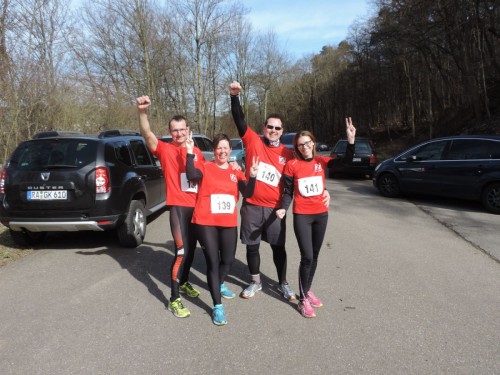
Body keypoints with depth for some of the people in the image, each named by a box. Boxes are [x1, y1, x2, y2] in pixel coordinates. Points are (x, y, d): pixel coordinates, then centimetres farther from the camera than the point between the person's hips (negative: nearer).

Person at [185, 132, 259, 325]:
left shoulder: (236, 172, 10)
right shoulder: (206, 168, -1)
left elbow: (248, 193, -1)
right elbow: (192, 175, -22)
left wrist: (252, 175, -14)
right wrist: (190, 153, -23)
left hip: (229, 223, 4)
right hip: (206, 222, -4)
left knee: (228, 259, 14)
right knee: (212, 261, -3)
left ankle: (220, 285, 46)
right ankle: (217, 306, 6)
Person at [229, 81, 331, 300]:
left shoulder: (287, 154, 2)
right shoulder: (253, 141, -2)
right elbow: (239, 120, -11)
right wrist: (234, 96, -25)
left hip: (274, 208, 1)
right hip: (251, 206, 0)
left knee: (278, 247, 10)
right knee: (252, 246, 12)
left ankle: (283, 284, 29)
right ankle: (255, 282, 31)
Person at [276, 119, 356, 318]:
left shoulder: (321, 161, 0)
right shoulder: (291, 165, -7)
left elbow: (346, 162, -13)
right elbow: (288, 192, -4)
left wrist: (351, 140, -27)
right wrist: (283, 208, -22)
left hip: (321, 214, 4)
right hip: (301, 216, -4)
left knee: (314, 256, 14)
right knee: (307, 257, -8)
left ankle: (307, 290, 32)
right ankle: (303, 299, 7)